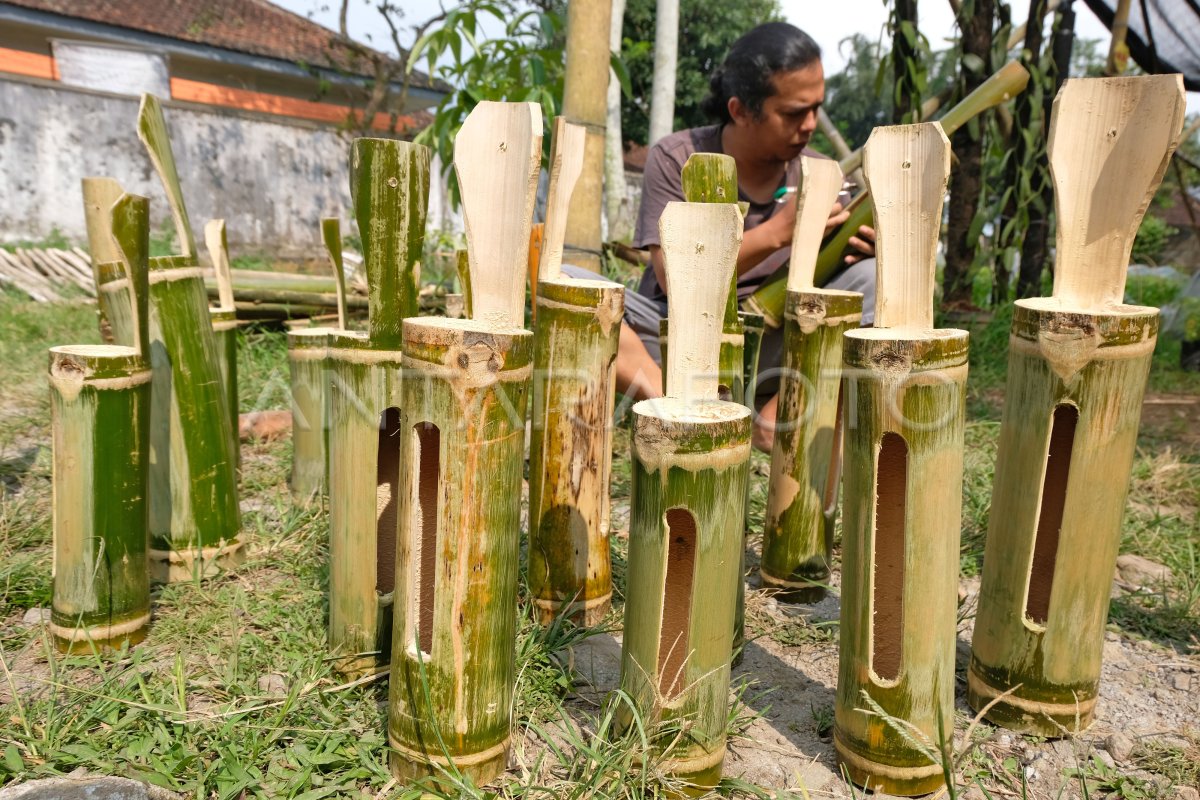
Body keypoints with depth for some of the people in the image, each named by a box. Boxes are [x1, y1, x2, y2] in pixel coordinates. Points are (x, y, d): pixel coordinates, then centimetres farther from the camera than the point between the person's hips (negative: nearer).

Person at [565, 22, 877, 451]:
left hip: (771, 348, 2)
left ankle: (773, 423, -26)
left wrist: (858, 248, -21)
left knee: (874, 277, -19)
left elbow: (818, 278, 1)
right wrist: (777, 231, -27)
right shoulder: (676, 159, -7)